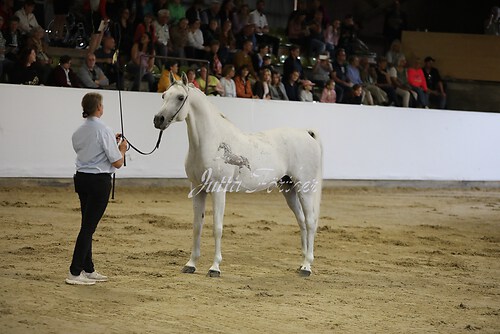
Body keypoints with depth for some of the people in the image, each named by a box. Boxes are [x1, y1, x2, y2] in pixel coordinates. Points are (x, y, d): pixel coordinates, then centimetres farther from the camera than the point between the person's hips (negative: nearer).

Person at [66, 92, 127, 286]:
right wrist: (122, 148, 7)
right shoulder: (104, 131, -16)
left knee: (88, 225, 16)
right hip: (99, 181, -8)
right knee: (88, 226, -4)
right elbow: (117, 163, -13)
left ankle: (88, 270, 24)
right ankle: (74, 273, -5)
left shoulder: (78, 132, 7)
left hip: (81, 178, 8)